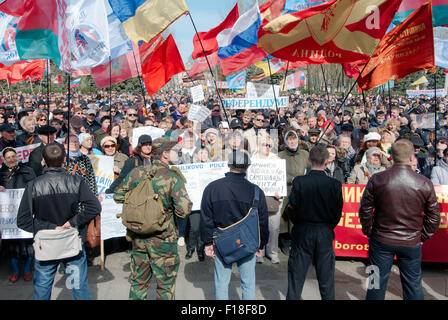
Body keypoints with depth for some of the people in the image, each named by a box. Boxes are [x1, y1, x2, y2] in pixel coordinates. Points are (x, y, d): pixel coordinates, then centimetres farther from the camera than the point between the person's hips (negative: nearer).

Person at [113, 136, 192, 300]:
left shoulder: (136, 172, -3)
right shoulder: (173, 177, -16)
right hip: (163, 239, -4)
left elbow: (118, 196, 6)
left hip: (137, 236, 5)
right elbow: (183, 210, -20)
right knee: (165, 285, 13)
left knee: (138, 282, 20)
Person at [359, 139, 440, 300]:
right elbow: (434, 216, -1)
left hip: (381, 240, 0)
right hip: (412, 244, 0)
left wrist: (369, 232, 8)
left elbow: (365, 210, -5)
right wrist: (422, 237, 11)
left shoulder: (376, 180, -11)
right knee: (413, 285, 17)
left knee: (377, 283, 13)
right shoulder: (425, 183, -10)